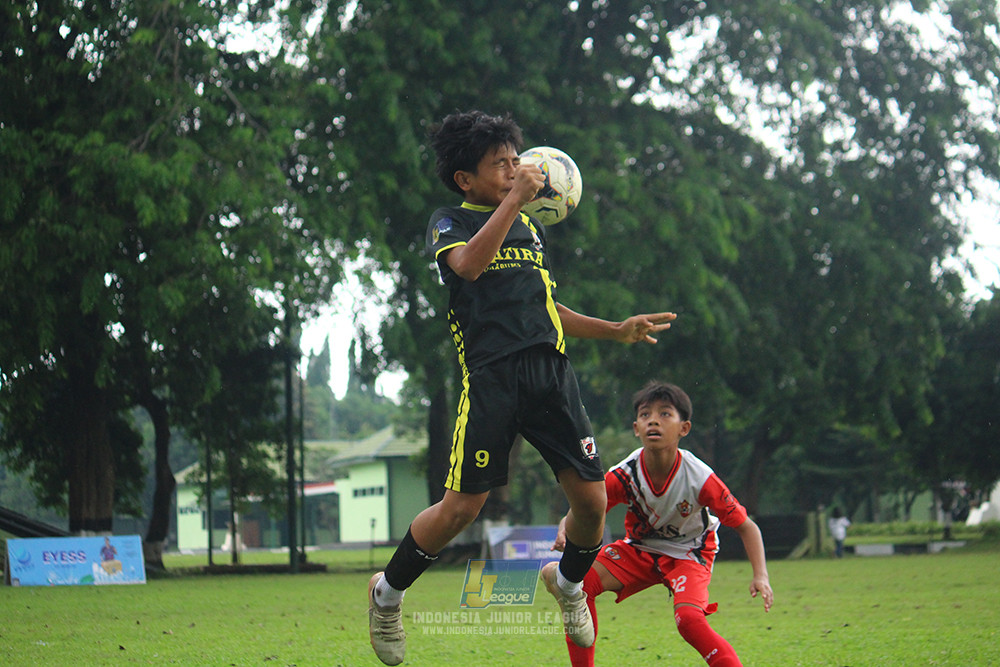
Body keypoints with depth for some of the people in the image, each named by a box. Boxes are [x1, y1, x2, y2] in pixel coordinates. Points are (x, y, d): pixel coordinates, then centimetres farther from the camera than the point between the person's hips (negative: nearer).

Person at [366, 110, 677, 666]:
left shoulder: (531, 226, 24)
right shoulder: (450, 223, 6)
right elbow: (468, 265, -18)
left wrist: (617, 331, 24)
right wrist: (515, 198, -18)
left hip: (551, 369, 5)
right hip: (491, 374, -5)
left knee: (592, 498, -2)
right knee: (463, 506, -10)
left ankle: (569, 583, 30)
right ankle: (388, 592, 15)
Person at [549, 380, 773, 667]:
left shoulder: (699, 478, -27)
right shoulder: (624, 474, -22)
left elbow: (746, 526, -16)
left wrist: (760, 575, -30)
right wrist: (565, 532, -41)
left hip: (688, 552, -3)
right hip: (640, 549, 3)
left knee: (689, 619, -33)